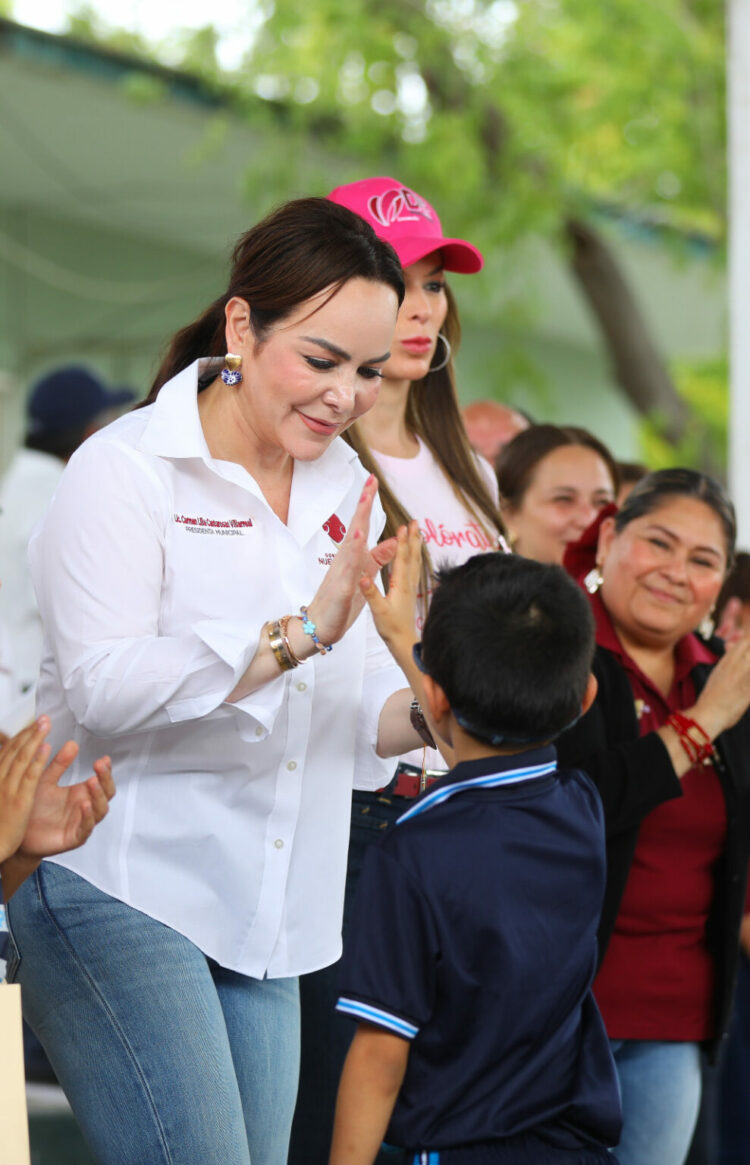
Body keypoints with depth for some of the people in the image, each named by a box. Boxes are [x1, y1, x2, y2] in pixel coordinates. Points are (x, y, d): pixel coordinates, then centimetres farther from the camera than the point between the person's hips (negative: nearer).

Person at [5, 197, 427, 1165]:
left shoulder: (345, 487, 14)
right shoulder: (128, 469, -8)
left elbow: (354, 704, 16)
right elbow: (102, 688, -20)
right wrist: (297, 635, -27)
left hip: (266, 917, 7)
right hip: (122, 887, -7)